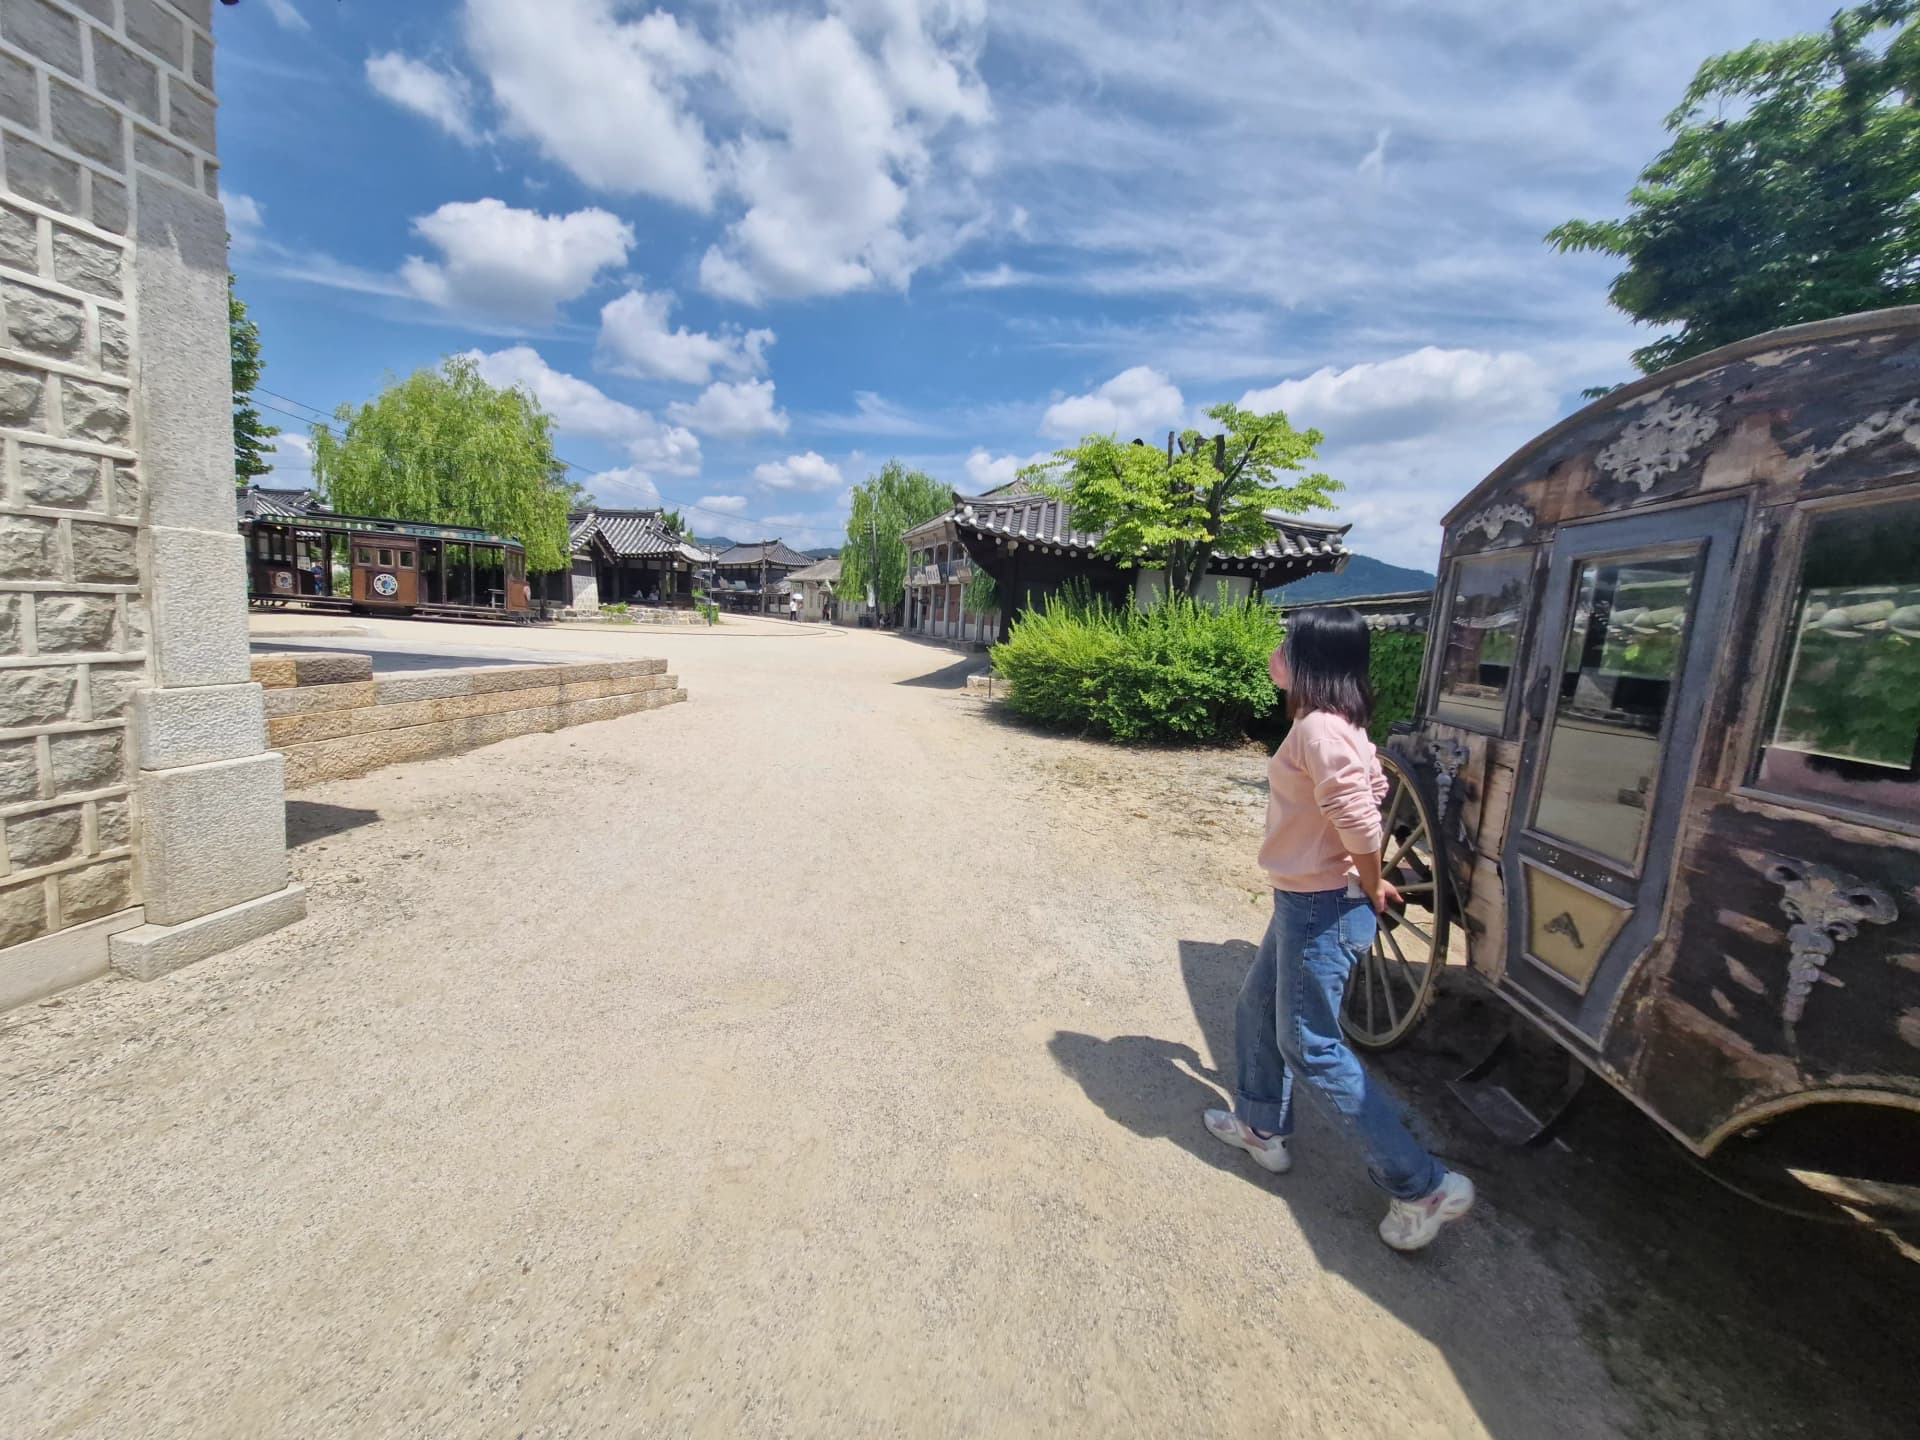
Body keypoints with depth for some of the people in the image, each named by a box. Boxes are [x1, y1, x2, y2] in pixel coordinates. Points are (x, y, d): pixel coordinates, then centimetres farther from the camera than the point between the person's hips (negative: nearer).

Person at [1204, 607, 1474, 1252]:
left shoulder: (1318, 729, -24)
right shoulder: (1335, 724, 8)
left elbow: (1361, 823, -29)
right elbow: (1373, 787, 18)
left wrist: (1371, 888, -11)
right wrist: (1368, 884, 18)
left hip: (1324, 908, -10)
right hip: (1305, 901, 10)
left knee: (1311, 1047, 5)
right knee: (1258, 1013, 21)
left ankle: (1424, 1186, 19)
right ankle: (1262, 1128, 40)